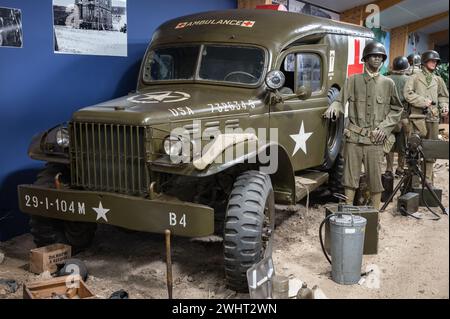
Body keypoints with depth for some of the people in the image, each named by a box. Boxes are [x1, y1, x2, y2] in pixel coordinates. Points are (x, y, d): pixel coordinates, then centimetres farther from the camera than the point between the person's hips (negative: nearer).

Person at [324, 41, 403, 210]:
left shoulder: (388, 83, 9)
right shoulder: (353, 80, 8)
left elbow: (397, 109, 13)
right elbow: (341, 100, 5)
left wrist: (385, 126, 0)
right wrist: (334, 107, -18)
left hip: (375, 139, 0)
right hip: (353, 137, 0)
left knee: (375, 178, 2)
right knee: (350, 177, 4)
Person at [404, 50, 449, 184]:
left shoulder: (438, 80, 17)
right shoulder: (415, 77, 3)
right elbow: (408, 94, -9)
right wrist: (424, 101, -10)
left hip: (433, 118, 5)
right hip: (418, 117, -4)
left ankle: (428, 180, 16)